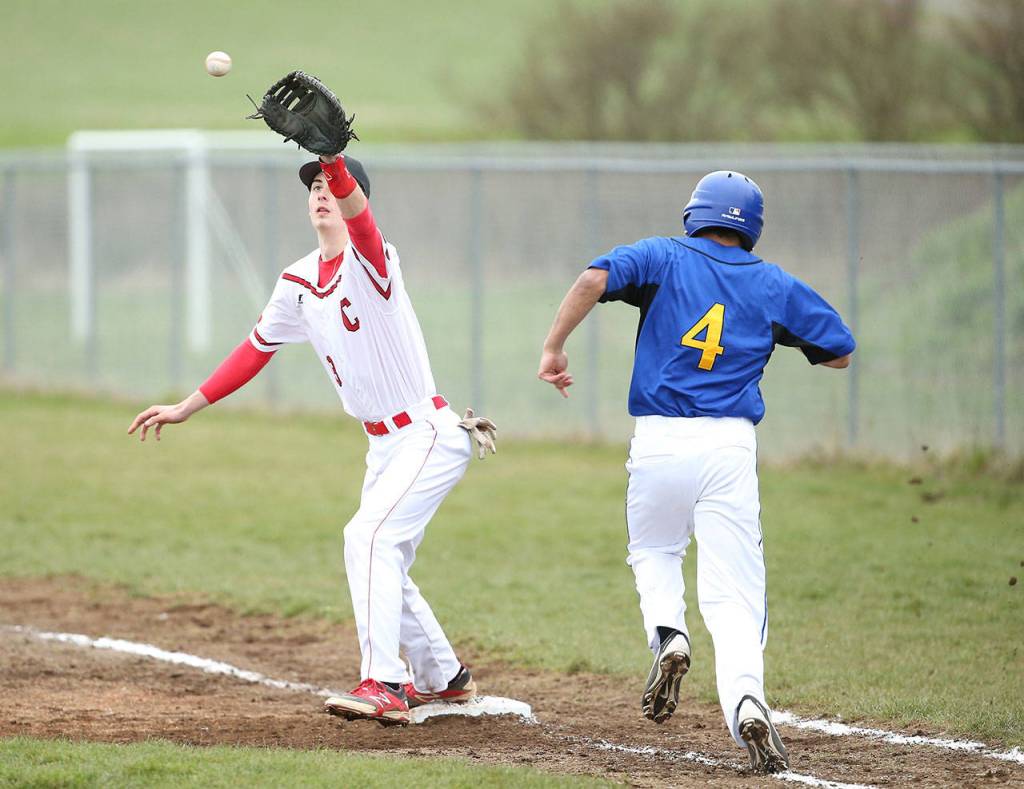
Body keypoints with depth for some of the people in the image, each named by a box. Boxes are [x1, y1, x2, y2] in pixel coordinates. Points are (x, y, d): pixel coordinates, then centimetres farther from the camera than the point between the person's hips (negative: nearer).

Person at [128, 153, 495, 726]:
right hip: (384, 444, 9)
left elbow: (355, 209, -39)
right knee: (383, 566, 16)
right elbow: (255, 350, 16)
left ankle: (384, 685, -26)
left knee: (369, 536, -23)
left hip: (431, 435, -9)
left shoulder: (369, 258, -16)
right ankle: (444, 678, 34)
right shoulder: (298, 282, 7)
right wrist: (186, 408, 13)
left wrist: (334, 159, -58)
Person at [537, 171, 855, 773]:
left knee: (654, 552, 27)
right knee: (734, 592, -3)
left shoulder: (666, 259, 8)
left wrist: (554, 347, -6)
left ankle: (668, 635, -2)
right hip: (731, 447, 0)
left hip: (659, 443, 0)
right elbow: (840, 354, 19)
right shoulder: (776, 286, 12)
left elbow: (597, 278, -11)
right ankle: (745, 697, -28)